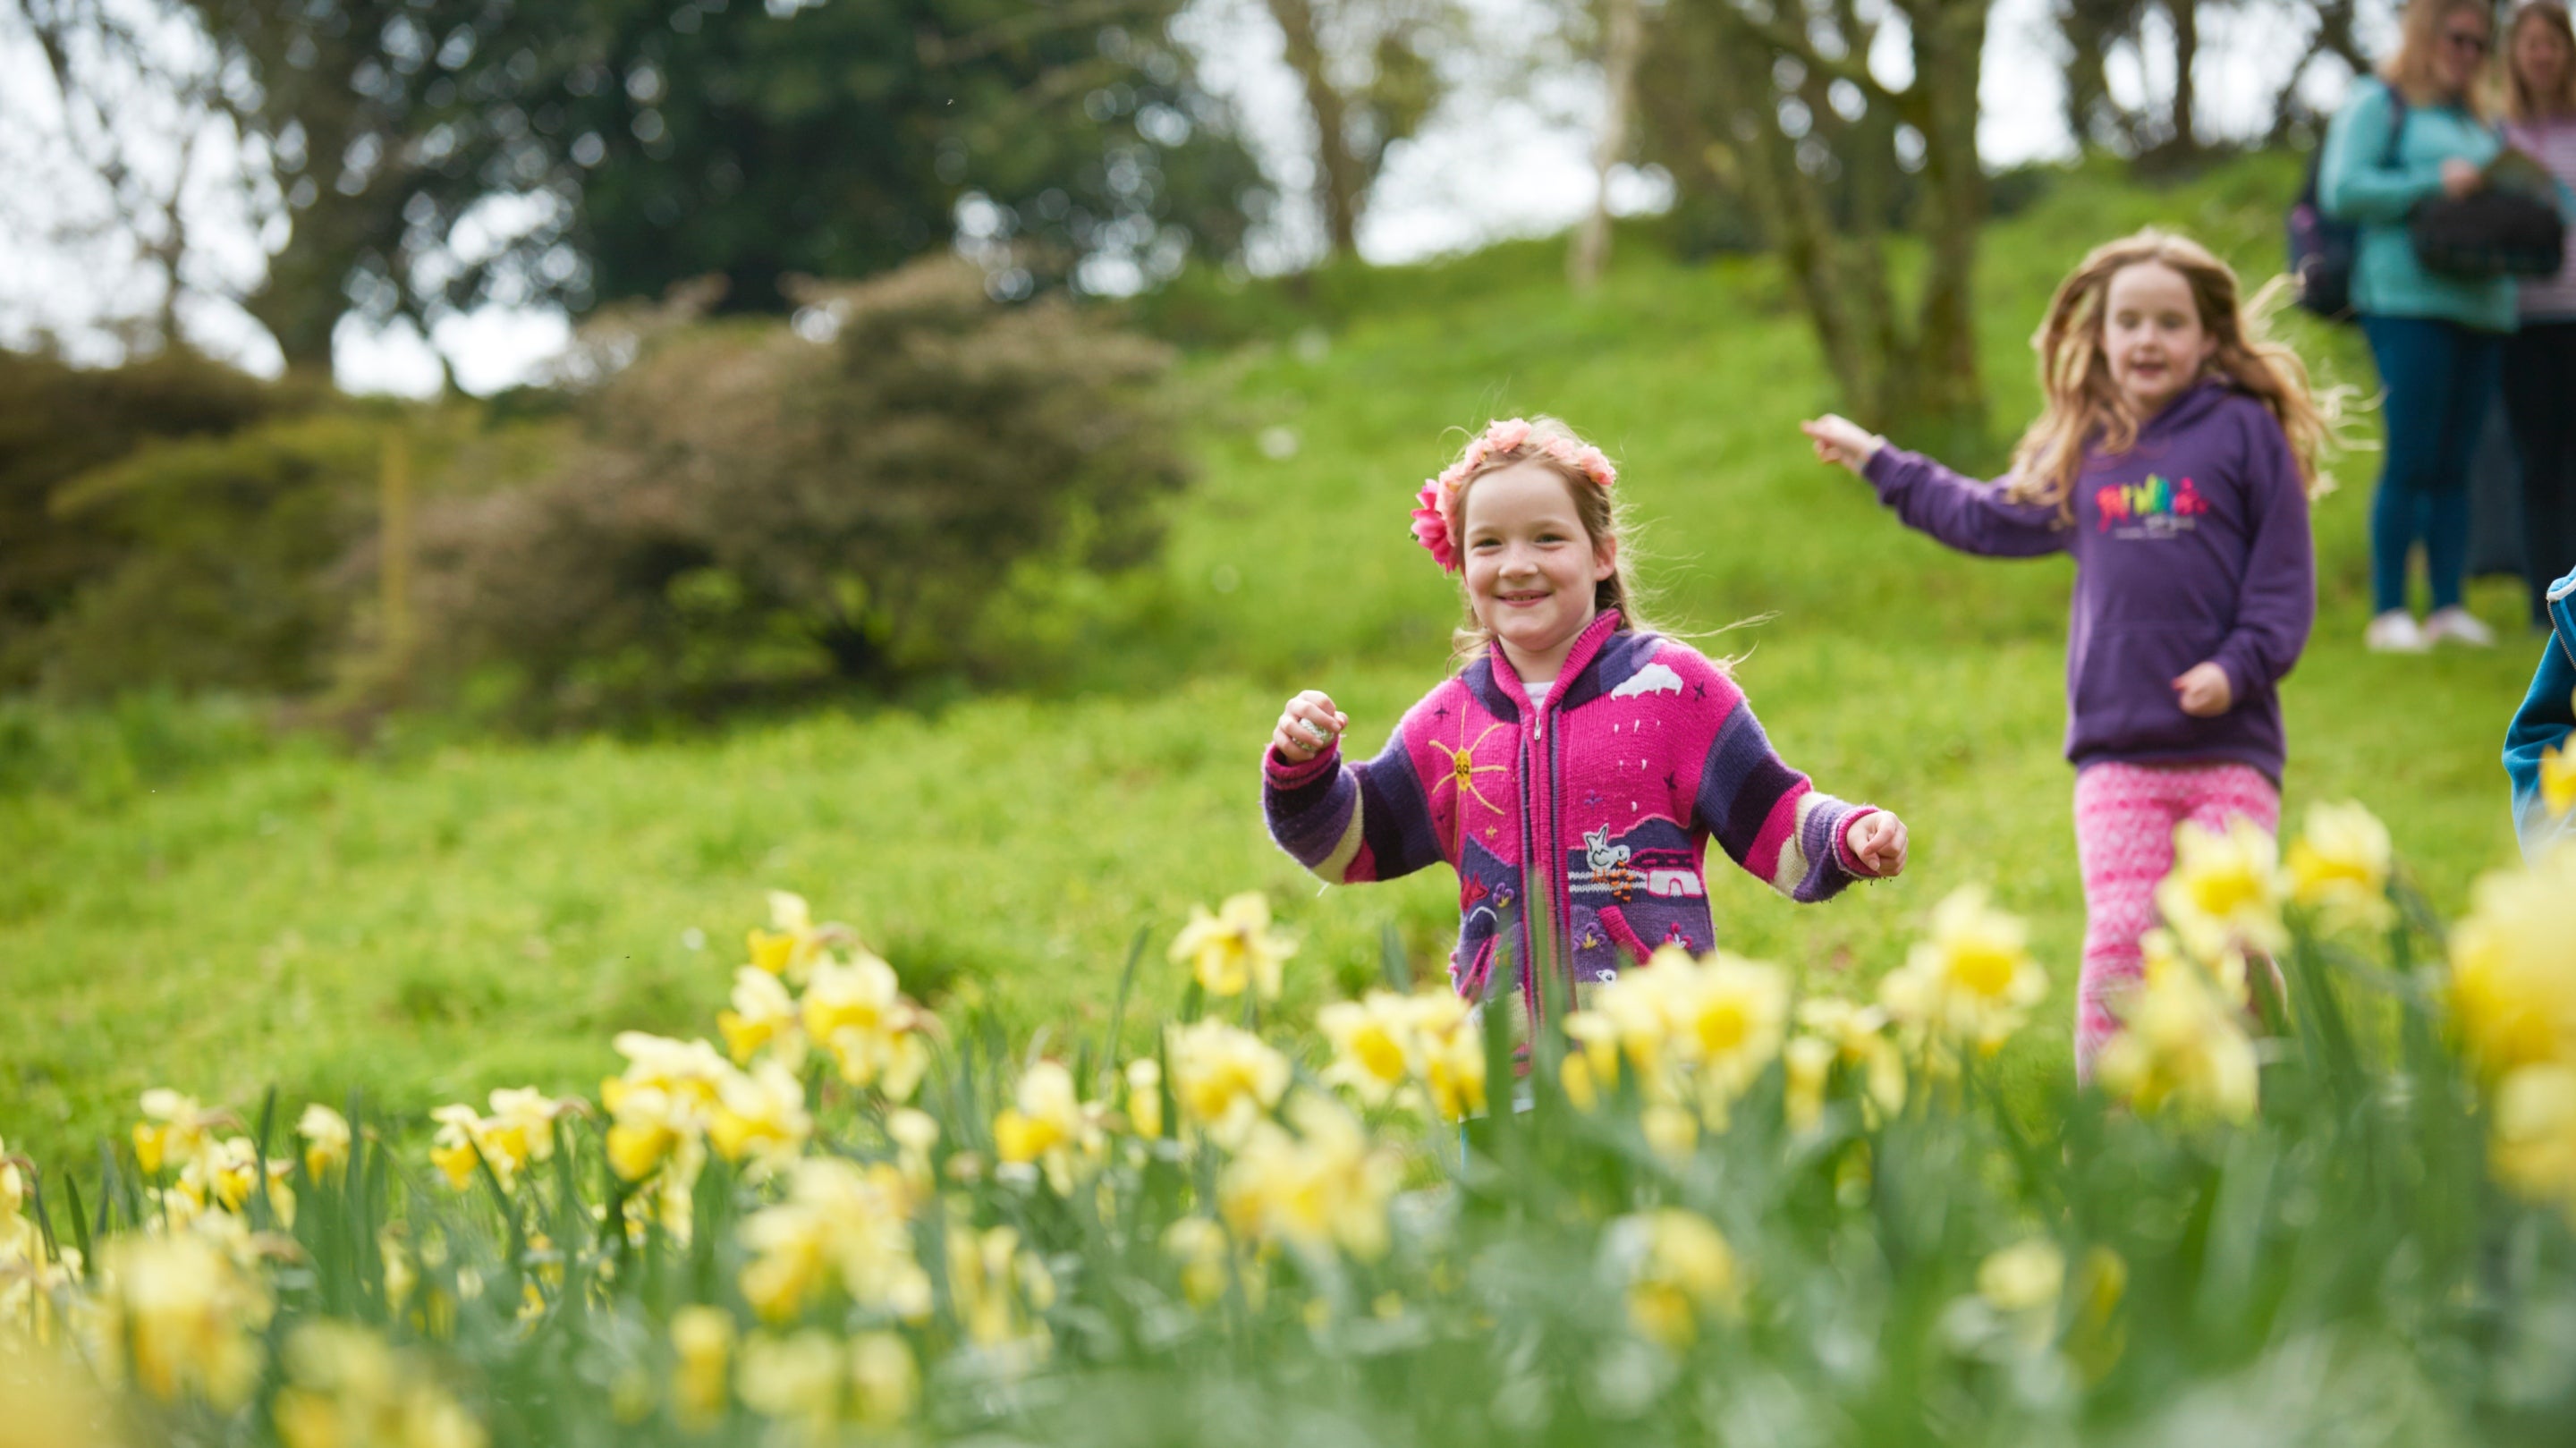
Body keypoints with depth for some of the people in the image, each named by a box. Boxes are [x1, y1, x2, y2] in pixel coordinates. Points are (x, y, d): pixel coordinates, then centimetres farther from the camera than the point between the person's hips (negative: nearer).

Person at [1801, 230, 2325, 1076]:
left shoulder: (2244, 433, 1)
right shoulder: (2081, 452, 14)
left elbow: (2284, 578, 0)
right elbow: (1988, 519, 29)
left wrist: (2237, 666, -13)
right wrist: (1877, 462, 34)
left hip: (2229, 744, -2)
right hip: (2116, 749, 3)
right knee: (2117, 940, -5)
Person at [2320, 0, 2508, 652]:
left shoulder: (2472, 121, 25)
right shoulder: (2377, 103, 4)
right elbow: (2341, 190, -7)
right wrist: (2434, 185, -11)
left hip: (2481, 300, 6)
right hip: (2409, 298, -6)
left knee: (2454, 465, 4)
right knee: (2411, 461, -10)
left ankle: (2448, 607, 4)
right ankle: (2387, 612, -7)